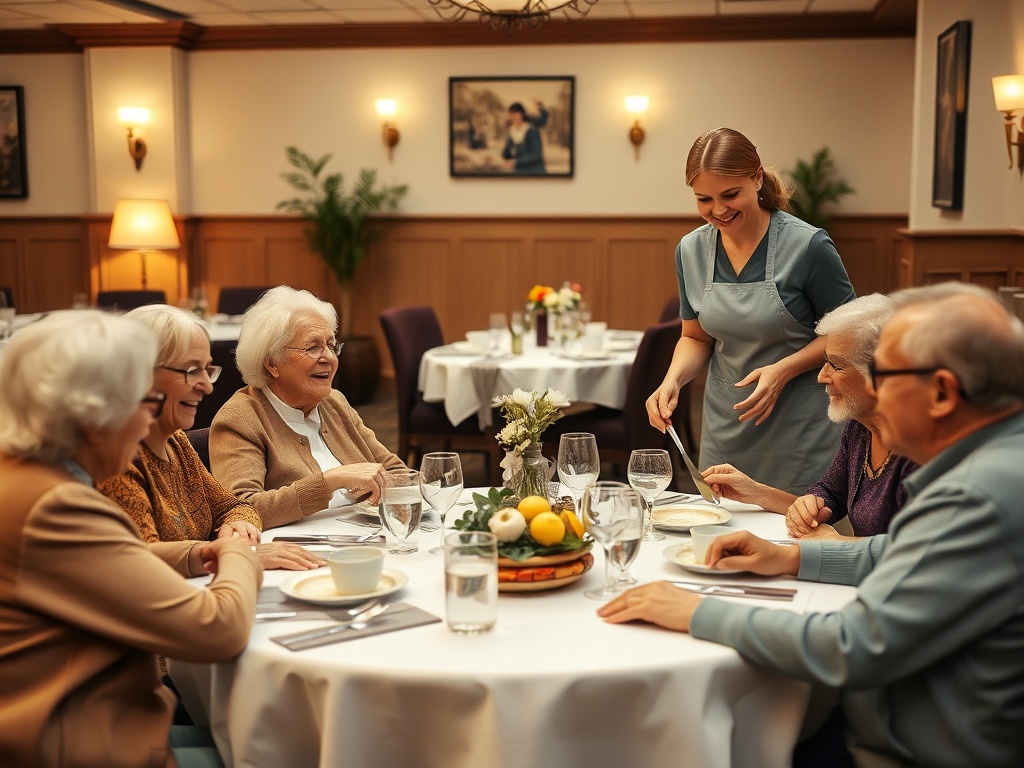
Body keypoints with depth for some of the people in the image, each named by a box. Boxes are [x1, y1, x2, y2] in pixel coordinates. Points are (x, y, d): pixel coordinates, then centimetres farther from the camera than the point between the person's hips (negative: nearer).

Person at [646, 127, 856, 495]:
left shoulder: (808, 246, -15)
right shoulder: (691, 250, 0)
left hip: (800, 434, -4)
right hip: (724, 433, 4)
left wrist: (783, 369, -20)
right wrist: (672, 380, -9)